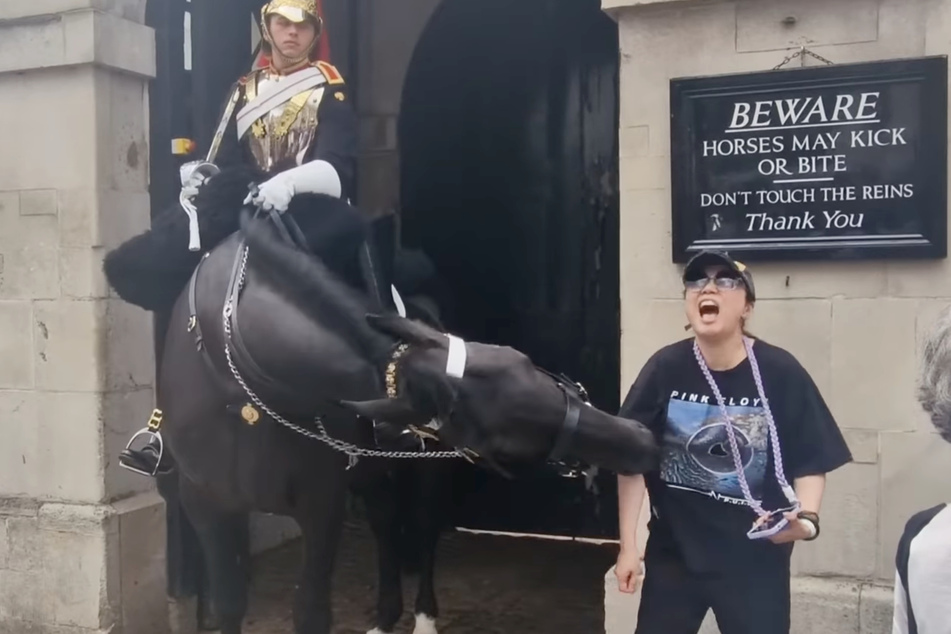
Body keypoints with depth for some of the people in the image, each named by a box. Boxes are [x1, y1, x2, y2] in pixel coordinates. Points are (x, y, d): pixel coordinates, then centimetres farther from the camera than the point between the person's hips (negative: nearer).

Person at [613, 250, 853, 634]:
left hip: (756, 561, -1)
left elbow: (811, 463, -4)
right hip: (673, 554, 2)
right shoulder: (665, 368, -10)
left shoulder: (780, 373, -13)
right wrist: (628, 546, -3)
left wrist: (806, 519, -23)